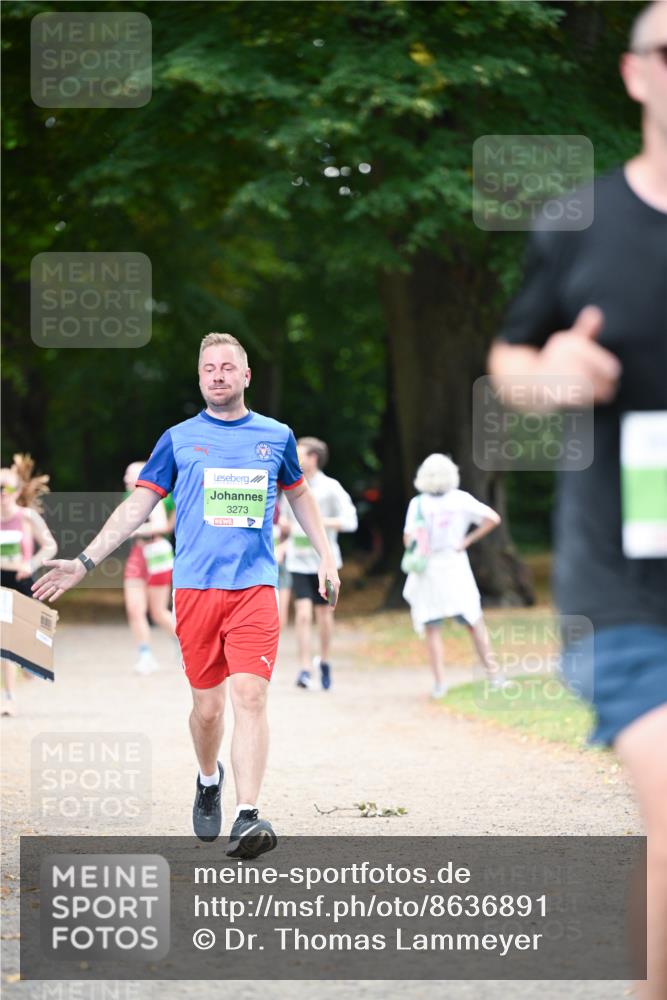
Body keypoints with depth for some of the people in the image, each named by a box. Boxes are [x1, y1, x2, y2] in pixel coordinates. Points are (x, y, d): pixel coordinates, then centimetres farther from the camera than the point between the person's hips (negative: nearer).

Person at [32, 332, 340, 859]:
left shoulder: (277, 436, 10)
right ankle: (209, 780, 34)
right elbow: (137, 505, 8)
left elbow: (298, 494, 26)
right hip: (195, 588, 0)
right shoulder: (178, 439, 7)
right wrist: (85, 561, 1)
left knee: (250, 697, -15)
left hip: (255, 587, 0)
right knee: (207, 704, 4)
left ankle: (248, 816, -20)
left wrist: (326, 555, 20)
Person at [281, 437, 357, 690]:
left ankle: (323, 660, 31)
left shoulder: (330, 487, -6)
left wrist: (319, 522, -21)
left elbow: (350, 521, -12)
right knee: (303, 614, -11)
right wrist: (285, 525, 0)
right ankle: (305, 670, -10)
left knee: (324, 615, 8)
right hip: (299, 562, 2)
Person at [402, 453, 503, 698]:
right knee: (474, 622, 11)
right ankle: (492, 672, 11)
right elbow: (493, 518, -8)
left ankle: (439, 682, -4)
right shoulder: (461, 500, -4)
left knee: (432, 628, 5)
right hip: (455, 567, 1)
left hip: (428, 570, -1)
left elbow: (408, 540, -14)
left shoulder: (418, 504, -9)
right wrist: (467, 541, -3)